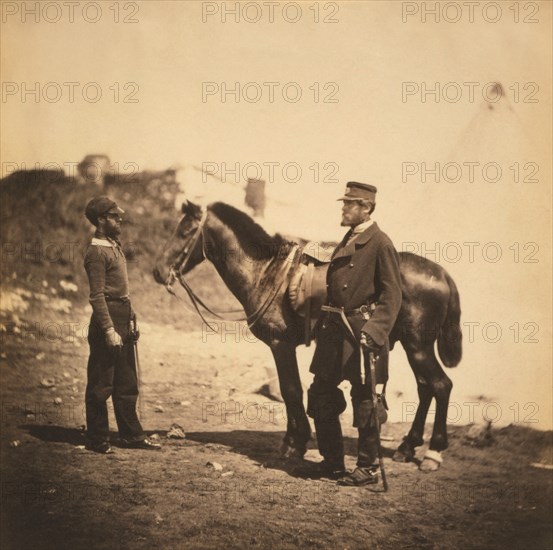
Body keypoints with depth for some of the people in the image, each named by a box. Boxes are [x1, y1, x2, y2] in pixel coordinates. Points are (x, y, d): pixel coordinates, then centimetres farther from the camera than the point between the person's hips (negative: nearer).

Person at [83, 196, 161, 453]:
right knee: (100, 386, 1)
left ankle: (131, 435, 23)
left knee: (127, 384, 15)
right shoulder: (97, 252, -14)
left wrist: (131, 319, 16)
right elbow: (97, 296, -20)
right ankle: (98, 440, 9)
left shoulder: (115, 246, 15)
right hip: (108, 319, -10)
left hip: (123, 321, 10)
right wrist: (109, 330, -24)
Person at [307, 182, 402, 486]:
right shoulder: (348, 240, 15)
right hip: (334, 329, 9)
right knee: (320, 395, 11)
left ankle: (368, 468, 13)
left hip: (361, 331, -9)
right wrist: (323, 324, 18)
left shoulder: (380, 243, -11)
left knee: (364, 401, 1)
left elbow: (392, 296, -15)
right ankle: (332, 463, 24)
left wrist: (375, 331, -25)